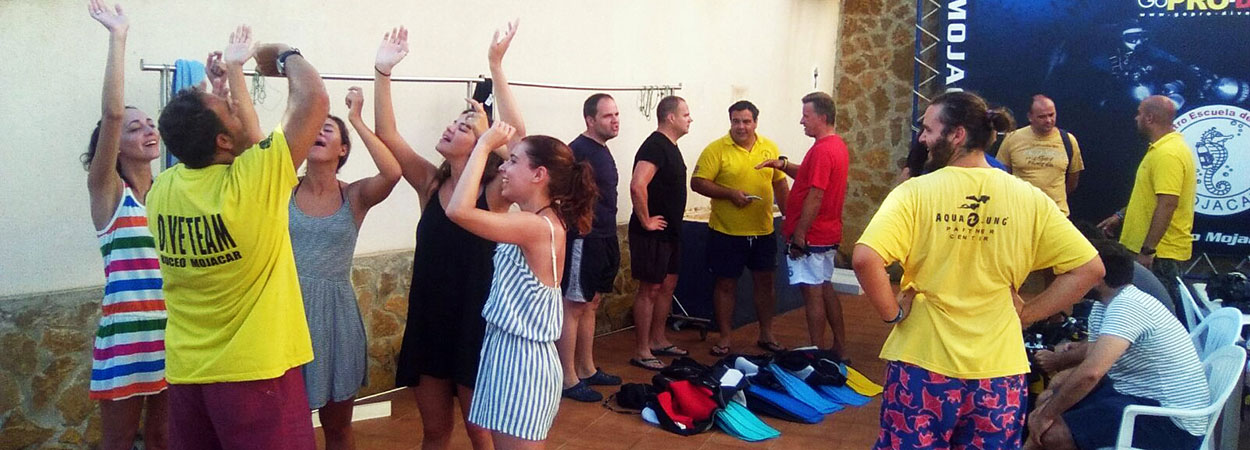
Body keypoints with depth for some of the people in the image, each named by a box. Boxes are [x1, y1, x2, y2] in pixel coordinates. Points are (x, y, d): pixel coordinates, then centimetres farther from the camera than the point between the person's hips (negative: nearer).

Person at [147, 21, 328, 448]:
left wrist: (234, 68, 21)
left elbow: (248, 142, 15)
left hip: (187, 373, 6)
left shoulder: (161, 190, -1)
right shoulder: (250, 182, -19)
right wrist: (283, 55, 3)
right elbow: (314, 99, -16)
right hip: (255, 372, -6)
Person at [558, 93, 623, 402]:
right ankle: (569, 380, 2)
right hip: (583, 240, -9)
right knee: (574, 307, -3)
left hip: (604, 240, 9)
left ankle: (587, 370, 25)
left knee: (591, 305, 15)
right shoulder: (578, 150, -14)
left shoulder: (603, 151, 14)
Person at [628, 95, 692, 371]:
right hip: (652, 233, -10)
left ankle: (658, 340, 29)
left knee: (668, 285, 16)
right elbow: (637, 185, -32)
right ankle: (641, 352, 5)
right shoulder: (655, 146, -18)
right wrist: (645, 221, -22)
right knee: (650, 289, -3)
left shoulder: (670, 147, 14)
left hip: (670, 231, 10)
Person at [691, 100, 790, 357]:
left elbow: (780, 184, 14)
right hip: (726, 232, -4)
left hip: (763, 232, 4)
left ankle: (766, 335, 25)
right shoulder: (716, 150, -8)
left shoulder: (769, 148, 6)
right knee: (726, 285, 6)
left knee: (765, 282, 12)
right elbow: (697, 183, -13)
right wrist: (730, 193, -21)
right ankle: (725, 337, 18)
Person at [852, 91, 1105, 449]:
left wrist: (892, 312, -9)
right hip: (999, 368, 3)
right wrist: (1026, 313, 4)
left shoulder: (916, 192, -12)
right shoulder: (1028, 198, -2)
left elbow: (865, 258, -23)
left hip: (923, 364, -2)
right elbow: (1088, 268, -1)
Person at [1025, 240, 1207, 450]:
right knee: (1049, 398, 13)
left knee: (1052, 431, -22)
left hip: (1173, 423, -10)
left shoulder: (1126, 307, -23)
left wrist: (1046, 414, -25)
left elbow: (1091, 372, -34)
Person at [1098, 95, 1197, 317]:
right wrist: (1121, 215, 25)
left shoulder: (1168, 153, -21)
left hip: (1159, 252, -11)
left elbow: (1167, 204, -28)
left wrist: (1147, 251, -27)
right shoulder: (1163, 148, 13)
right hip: (1155, 249, 11)